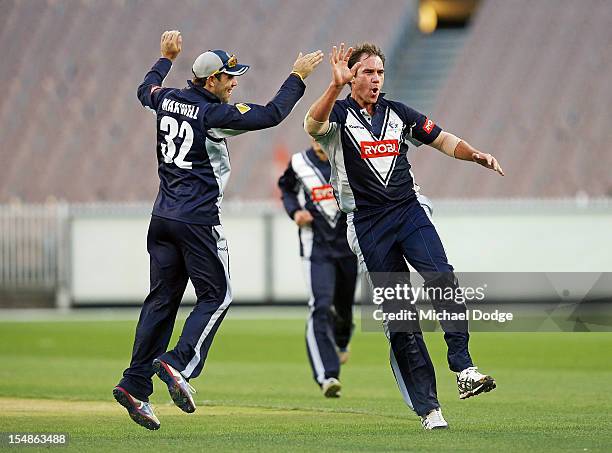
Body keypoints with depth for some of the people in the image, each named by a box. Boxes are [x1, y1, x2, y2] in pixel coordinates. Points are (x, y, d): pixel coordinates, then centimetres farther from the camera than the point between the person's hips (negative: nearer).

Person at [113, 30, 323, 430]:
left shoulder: (168, 99, 6)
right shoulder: (214, 114, -15)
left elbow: (146, 89, 30)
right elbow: (271, 115, -18)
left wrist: (166, 58, 44)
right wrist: (298, 77, -8)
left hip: (163, 217, 7)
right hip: (198, 222, -7)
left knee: (162, 299, 9)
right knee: (216, 295, 3)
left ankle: (136, 384, 3)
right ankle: (178, 364, -15)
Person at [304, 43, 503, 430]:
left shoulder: (398, 113, 13)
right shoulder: (338, 114, 0)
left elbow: (443, 139, 16)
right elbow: (313, 126, -22)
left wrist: (477, 156, -4)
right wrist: (336, 86, -38)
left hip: (408, 210, 2)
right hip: (368, 224, -2)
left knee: (442, 278, -25)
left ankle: (464, 367, -26)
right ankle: (427, 406, 0)